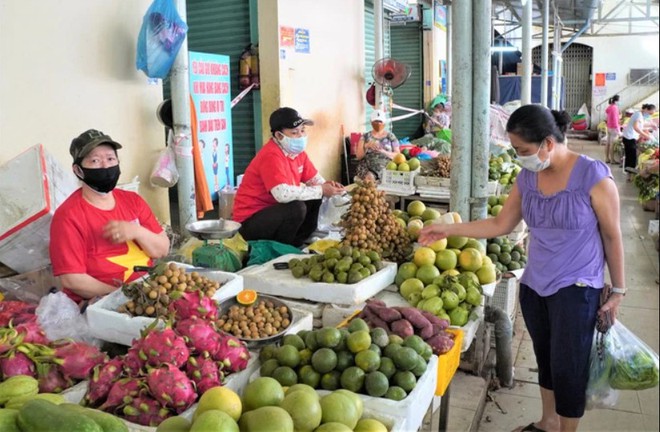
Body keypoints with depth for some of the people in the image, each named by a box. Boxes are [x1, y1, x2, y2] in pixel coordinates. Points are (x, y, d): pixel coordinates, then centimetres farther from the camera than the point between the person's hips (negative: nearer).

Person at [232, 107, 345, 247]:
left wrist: (327, 187, -16)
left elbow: (315, 179, 9)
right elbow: (283, 194, -36)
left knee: (316, 201, -1)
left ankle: (295, 244, 7)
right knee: (297, 208, -29)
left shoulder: (297, 150, 3)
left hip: (275, 211, 9)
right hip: (250, 220, -9)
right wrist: (321, 191, -27)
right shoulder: (271, 156, -24)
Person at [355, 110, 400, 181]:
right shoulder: (365, 137, 13)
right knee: (370, 178, -34)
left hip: (387, 168, 1)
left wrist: (384, 152, -12)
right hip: (367, 168, 0)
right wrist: (366, 146, -13)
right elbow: (358, 156, 6)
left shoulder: (391, 136, 13)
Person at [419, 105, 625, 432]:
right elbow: (500, 224, 7)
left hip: (576, 289, -5)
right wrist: (448, 229, 2)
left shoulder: (593, 176, -16)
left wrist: (618, 290, -3)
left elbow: (612, 236, -8)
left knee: (567, 368, 2)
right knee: (545, 358, 20)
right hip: (533, 285, 6)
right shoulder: (527, 177, 0)